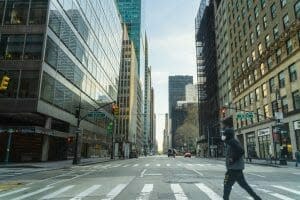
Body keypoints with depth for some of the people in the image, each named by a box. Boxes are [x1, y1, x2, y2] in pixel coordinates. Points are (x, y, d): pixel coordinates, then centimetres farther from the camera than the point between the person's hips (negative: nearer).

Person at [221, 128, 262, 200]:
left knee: (227, 185, -1)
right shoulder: (229, 142, 14)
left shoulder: (232, 142, -15)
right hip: (237, 168, 10)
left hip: (234, 169, -10)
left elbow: (241, 151, -25)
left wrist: (233, 159, -20)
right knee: (244, 184, 16)